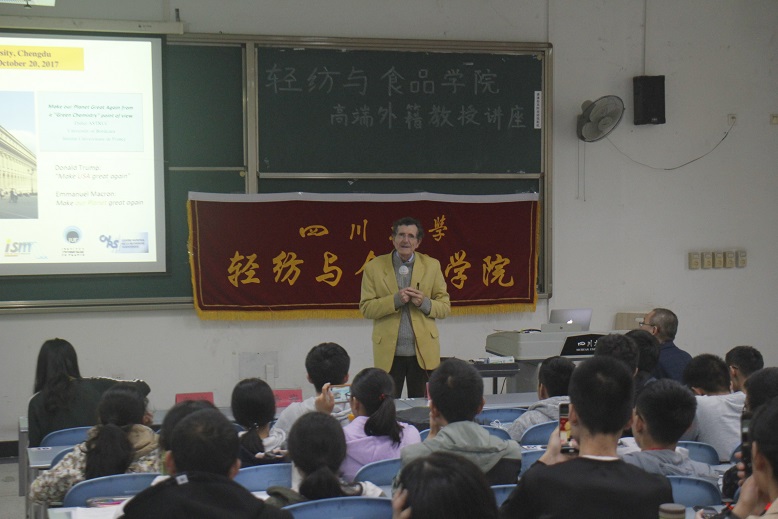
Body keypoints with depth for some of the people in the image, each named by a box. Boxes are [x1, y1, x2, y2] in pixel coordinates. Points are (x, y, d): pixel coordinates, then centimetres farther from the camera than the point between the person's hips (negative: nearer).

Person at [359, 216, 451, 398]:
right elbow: (365, 308, -2)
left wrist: (424, 303, -14)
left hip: (423, 352, 1)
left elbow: (445, 307, 6)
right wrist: (395, 300, -16)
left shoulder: (432, 266, 5)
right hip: (388, 352, -1)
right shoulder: (374, 267, 2)